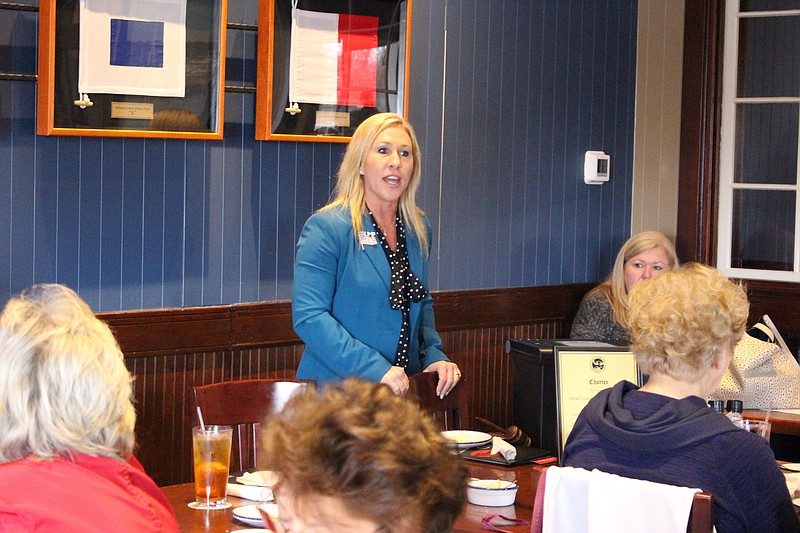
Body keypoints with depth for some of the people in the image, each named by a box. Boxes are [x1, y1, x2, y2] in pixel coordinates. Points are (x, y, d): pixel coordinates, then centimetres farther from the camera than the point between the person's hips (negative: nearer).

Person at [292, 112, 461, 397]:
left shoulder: (419, 229, 9)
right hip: (337, 392, -6)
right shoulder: (326, 228, -13)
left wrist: (434, 355, 3)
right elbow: (308, 317, -19)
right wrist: (376, 369, -24)